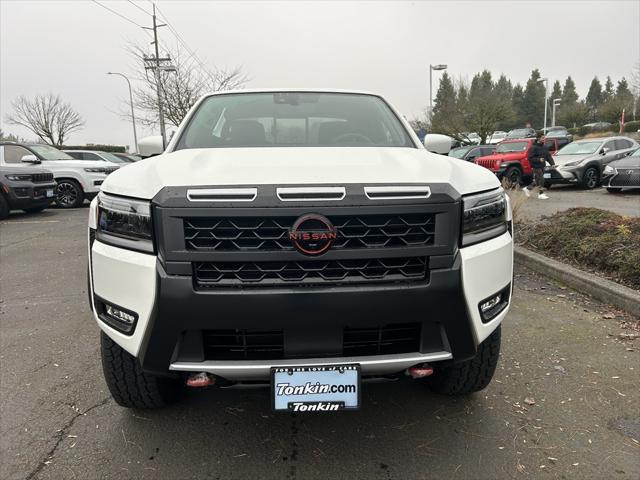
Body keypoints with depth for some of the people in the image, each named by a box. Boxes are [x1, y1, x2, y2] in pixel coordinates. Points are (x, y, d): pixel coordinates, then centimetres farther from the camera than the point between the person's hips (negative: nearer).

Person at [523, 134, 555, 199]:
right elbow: (530, 158, -17)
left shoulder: (545, 147, 10)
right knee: (541, 180, -9)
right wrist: (539, 160, -25)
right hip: (536, 167, -8)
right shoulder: (533, 147, -13)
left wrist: (552, 163, 0)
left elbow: (548, 156, 13)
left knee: (537, 180, 12)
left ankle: (527, 188, 29)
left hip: (542, 166, 8)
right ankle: (541, 194, 0)